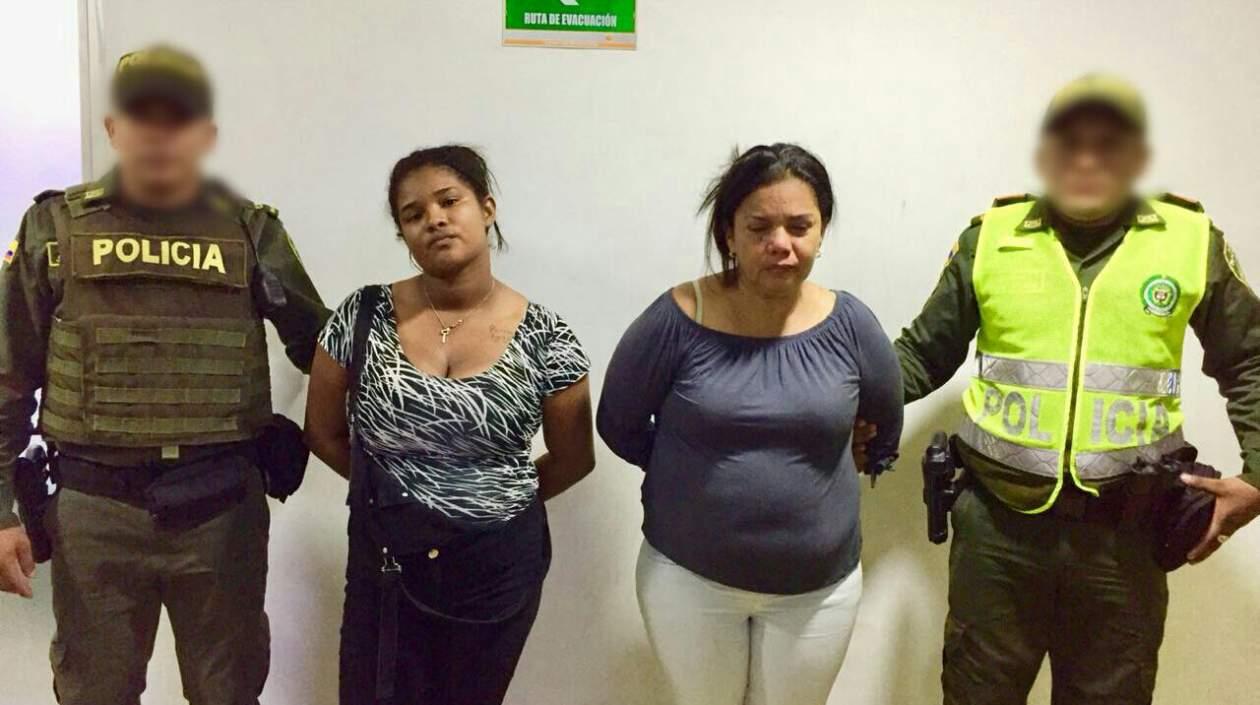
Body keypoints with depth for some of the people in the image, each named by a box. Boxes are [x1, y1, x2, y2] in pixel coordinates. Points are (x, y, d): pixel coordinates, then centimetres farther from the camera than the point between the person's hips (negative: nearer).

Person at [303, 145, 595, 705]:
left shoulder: (545, 338, -10)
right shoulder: (364, 317, -8)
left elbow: (574, 459, 1)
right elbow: (324, 433, 4)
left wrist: (499, 498, 4)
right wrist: (388, 489, 7)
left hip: (498, 569, 0)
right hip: (385, 564, 0)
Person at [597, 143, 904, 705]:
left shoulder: (849, 325, -9)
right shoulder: (678, 321, -16)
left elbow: (885, 426, 8)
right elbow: (619, 425, -3)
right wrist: (691, 471, 2)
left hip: (820, 585, 2)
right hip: (688, 575, -1)